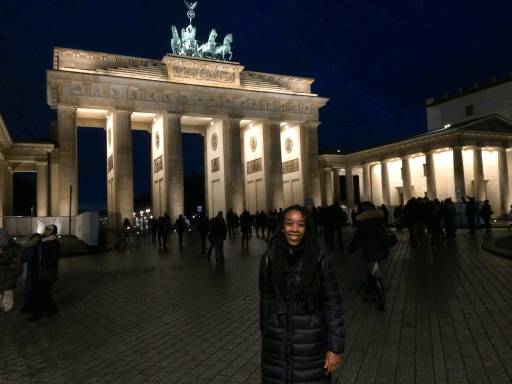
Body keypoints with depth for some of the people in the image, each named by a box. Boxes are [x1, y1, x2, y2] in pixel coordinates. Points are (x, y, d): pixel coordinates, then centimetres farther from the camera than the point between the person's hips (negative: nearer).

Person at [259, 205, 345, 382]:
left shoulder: (319, 257, -12)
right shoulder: (270, 257, -5)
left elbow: (332, 302, -8)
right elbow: (266, 299, 5)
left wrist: (335, 347, -9)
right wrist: (266, 336, 10)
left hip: (311, 344, -2)